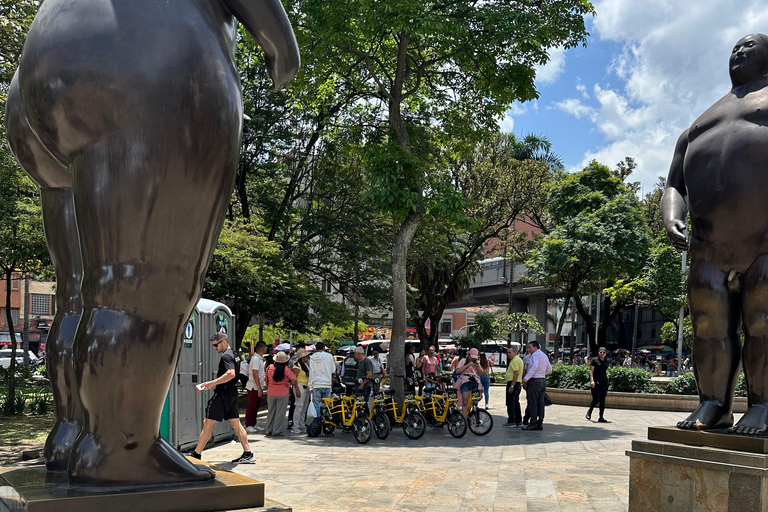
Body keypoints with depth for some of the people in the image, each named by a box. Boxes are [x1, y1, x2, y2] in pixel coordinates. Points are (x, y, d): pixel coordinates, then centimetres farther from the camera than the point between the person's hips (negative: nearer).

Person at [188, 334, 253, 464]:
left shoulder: (226, 356, -14)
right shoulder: (232, 354, 16)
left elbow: (231, 374, -29)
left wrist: (213, 382, -24)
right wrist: (216, 383, 21)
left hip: (223, 394, -10)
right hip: (232, 393, 10)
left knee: (208, 423, 0)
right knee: (236, 424, 7)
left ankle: (197, 453, 8)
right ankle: (247, 454, 3)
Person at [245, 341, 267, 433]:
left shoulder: (259, 359, 12)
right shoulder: (256, 359, -19)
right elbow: (255, 375, -22)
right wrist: (259, 389, -22)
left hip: (258, 387, 9)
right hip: (254, 387, -9)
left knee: (256, 406, 14)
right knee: (251, 407, -2)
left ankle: (253, 424, 21)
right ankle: (248, 426, 5)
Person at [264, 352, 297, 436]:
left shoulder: (270, 368, -1)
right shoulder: (285, 369, -13)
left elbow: (267, 380, 11)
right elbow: (294, 379, -17)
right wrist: (290, 384, 1)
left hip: (271, 393, 4)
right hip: (282, 393, -4)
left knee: (270, 411, 15)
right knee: (280, 412, 5)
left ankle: (269, 430, 21)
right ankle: (276, 431, 6)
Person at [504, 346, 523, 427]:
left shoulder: (515, 360, -15)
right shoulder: (519, 359, 19)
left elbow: (516, 373, -23)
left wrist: (511, 386, -25)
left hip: (513, 383, -11)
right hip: (518, 383, 11)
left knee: (510, 403, -7)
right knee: (516, 403, 14)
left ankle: (511, 422, -6)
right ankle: (519, 421, 16)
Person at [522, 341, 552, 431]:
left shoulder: (535, 355, -11)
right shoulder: (544, 355, 18)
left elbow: (534, 366, -26)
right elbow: (549, 369, 24)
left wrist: (526, 378, -26)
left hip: (534, 381, -9)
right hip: (543, 380, 9)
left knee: (532, 403, -6)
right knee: (540, 402, 9)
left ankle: (533, 423, -7)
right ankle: (540, 423, 10)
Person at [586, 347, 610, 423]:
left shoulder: (607, 361, 12)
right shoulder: (594, 360, -3)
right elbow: (591, 371, -7)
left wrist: (607, 382, 19)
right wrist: (592, 380, -18)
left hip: (604, 381, 5)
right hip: (595, 382, -5)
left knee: (602, 400, 3)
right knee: (596, 399, -8)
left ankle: (601, 417, 7)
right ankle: (589, 412, 18)